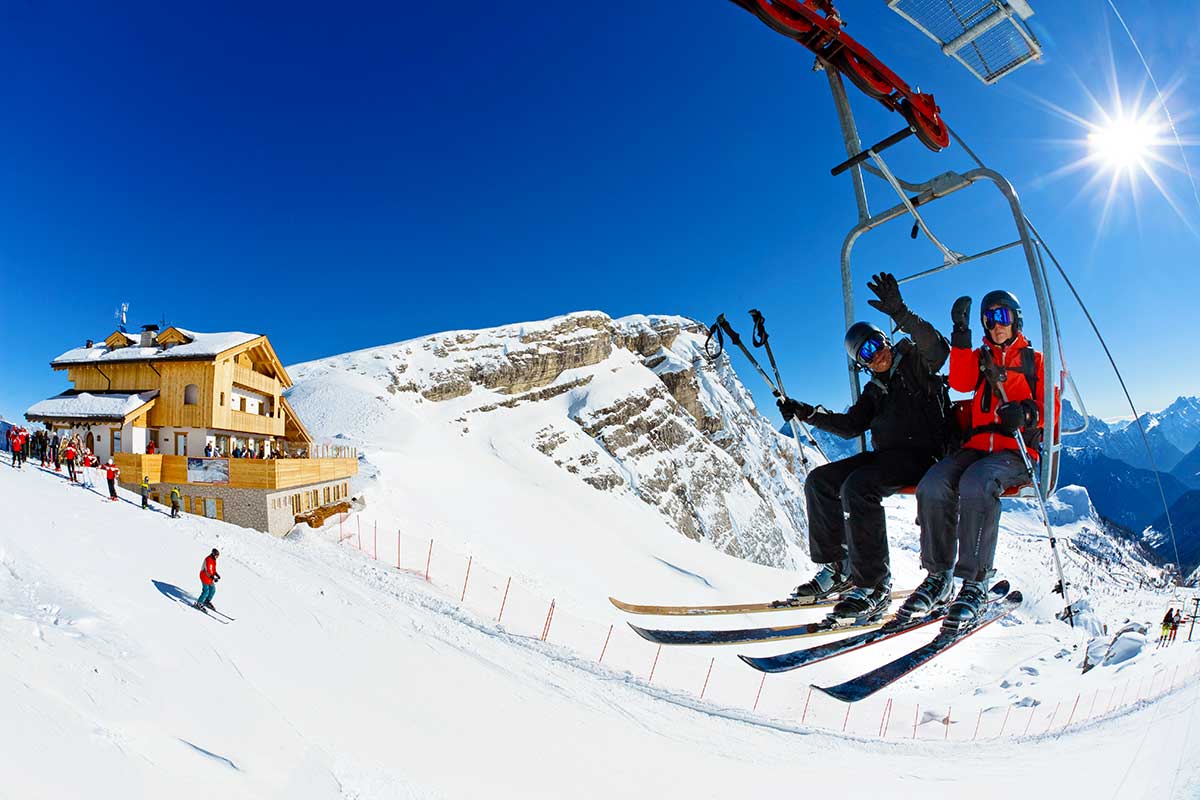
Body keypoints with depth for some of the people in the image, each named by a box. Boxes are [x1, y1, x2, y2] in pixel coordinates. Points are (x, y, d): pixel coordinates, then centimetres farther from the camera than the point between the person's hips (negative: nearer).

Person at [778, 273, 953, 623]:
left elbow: (938, 347, -21)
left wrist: (900, 314, -33)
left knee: (857, 486, -33)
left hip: (921, 454, -8)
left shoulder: (915, 363, 3)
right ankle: (837, 569, -1)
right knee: (820, 480, -4)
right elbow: (849, 425, 16)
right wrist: (806, 413, 7)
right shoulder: (875, 389, 21)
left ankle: (874, 585, -24)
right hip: (886, 455, 8)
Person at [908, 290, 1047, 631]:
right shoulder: (980, 358, 22)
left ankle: (976, 583, -28)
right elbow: (960, 382, -1)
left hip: (1017, 450, -3)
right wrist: (961, 332, -8)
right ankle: (939, 576, -16)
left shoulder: (1036, 361, 17)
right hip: (977, 446, 3)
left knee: (976, 483, -37)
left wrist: (1027, 413, -17)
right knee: (932, 486, -28)